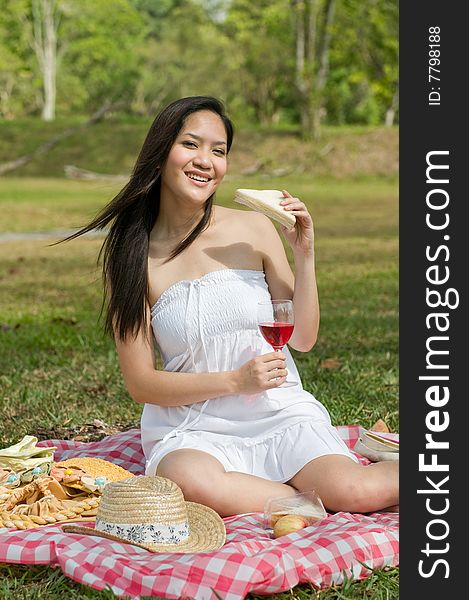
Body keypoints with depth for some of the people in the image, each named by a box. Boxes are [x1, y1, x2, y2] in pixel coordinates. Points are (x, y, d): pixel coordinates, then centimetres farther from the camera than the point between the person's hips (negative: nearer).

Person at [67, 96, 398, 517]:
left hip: (281, 416, 0)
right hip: (194, 429, 0)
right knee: (192, 483, -37)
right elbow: (140, 383, -3)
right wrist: (235, 381, -15)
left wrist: (305, 256, -7)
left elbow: (304, 339, 6)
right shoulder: (131, 257, -2)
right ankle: (312, 495, -16)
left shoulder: (254, 229, 1)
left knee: (360, 492, -29)